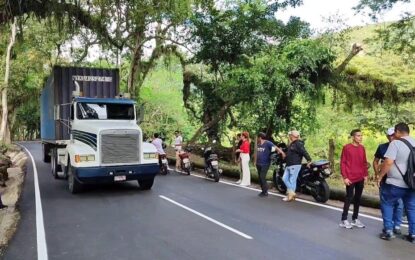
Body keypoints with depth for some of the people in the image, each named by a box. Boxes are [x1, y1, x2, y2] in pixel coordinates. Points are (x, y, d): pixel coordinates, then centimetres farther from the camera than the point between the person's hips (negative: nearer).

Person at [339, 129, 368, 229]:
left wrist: (365, 175, 9)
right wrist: (344, 177, -12)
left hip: (360, 178, 6)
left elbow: (364, 162, 15)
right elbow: (342, 163, -8)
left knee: (358, 198, 11)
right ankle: (344, 220, 8)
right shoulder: (346, 148, -8)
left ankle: (355, 219, 22)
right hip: (350, 178, -6)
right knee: (349, 198, -1)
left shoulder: (362, 148, 8)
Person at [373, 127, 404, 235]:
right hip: (385, 180, 1)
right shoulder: (382, 147, 2)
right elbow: (375, 161, 11)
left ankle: (397, 225, 13)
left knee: (399, 204, 0)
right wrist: (377, 173, 0)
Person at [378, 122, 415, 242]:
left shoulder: (396, 143, -13)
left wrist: (380, 176, -11)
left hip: (396, 183, -6)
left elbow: (388, 162, -21)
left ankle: (388, 231, 7)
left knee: (387, 204, 9)